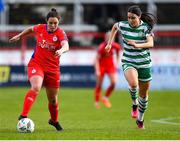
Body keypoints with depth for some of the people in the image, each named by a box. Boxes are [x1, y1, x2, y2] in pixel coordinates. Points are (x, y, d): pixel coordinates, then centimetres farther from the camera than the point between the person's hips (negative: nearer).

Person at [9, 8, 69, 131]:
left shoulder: (60, 33, -11)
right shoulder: (40, 28, -3)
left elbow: (66, 46, -31)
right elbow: (30, 29, 22)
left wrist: (61, 50, -52)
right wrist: (19, 36, 25)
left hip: (52, 69, 0)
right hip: (36, 64, 0)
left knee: (53, 99, 11)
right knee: (36, 88, -29)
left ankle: (54, 121, 39)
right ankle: (23, 116, -35)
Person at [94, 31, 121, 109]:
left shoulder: (115, 46, -11)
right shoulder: (102, 47, -24)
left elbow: (117, 53, 13)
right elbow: (97, 59, -23)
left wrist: (117, 63, 15)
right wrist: (97, 70, -29)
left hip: (111, 65, 3)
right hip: (101, 65, -3)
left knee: (114, 82, -12)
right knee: (99, 84, 1)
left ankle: (106, 98, 9)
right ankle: (97, 102, 18)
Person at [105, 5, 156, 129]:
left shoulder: (146, 27, -13)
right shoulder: (123, 25, -6)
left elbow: (151, 44, -28)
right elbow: (115, 27, 18)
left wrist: (138, 45, -45)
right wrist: (110, 42, 17)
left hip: (144, 63, 0)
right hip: (128, 62, 0)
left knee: (144, 94, 11)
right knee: (133, 83, -33)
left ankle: (140, 119, 35)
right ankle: (135, 104, -4)